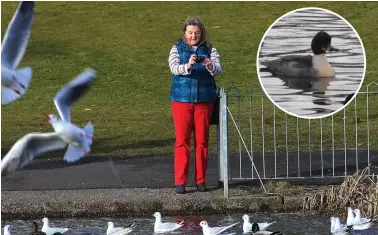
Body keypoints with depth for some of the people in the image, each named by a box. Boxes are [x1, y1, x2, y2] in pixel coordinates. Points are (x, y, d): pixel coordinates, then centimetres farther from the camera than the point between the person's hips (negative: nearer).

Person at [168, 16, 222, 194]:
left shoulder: (210, 50, 6)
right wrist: (188, 66, -36)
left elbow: (218, 70, -9)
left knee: (202, 140, 4)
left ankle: (200, 180, 12)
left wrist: (209, 65, -32)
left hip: (204, 99, 1)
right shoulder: (177, 49, 3)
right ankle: (180, 181, -2)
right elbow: (174, 68, -15)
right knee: (182, 140, -3)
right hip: (181, 99, -1)